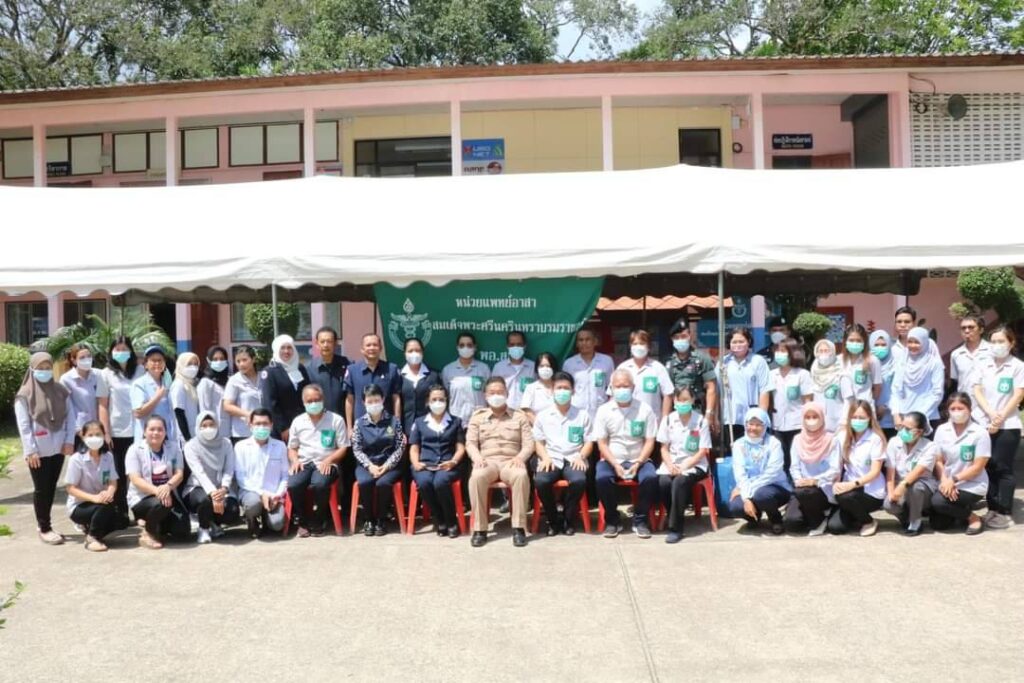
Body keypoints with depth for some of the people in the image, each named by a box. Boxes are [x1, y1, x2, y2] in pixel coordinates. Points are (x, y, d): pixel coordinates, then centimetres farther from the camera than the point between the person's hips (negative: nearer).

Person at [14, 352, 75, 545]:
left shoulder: (61, 390, 6)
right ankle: (44, 529, 10)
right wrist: (30, 450, -13)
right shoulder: (25, 395, -5)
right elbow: (23, 425, -8)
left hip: (58, 448, 4)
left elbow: (70, 416, 6)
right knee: (41, 489, 2)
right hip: (38, 451, -4)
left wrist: (69, 441, -3)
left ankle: (45, 524, 22)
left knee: (51, 488, 10)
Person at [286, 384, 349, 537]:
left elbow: (343, 448, 3)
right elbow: (292, 448, 18)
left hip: (325, 464, -3)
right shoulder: (298, 422, 13)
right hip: (304, 463, 3)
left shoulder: (336, 420, 4)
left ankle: (318, 522, -11)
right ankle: (303, 521, -5)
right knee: (293, 485, -30)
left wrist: (328, 460, -15)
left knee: (319, 484, -36)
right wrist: (295, 460, -5)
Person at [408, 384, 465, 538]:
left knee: (440, 482, -36)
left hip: (447, 465, -1)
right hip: (425, 464, 1)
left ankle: (451, 521, -17)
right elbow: (414, 448, 13)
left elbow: (461, 447, 10)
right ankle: (439, 520, -15)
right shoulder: (419, 422, 20)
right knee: (424, 482, -35)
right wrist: (416, 463, -8)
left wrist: (453, 462, -10)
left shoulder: (456, 422, 18)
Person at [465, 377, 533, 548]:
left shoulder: (519, 416, 16)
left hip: (511, 462, 0)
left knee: (521, 475, -37)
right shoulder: (478, 417, 17)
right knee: (476, 477, -36)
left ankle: (518, 528, -30)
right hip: (487, 462, 0)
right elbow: (470, 443, 8)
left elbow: (529, 443, 7)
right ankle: (479, 529, -28)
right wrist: (477, 458, -13)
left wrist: (520, 457, -14)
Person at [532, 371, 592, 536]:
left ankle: (569, 519, -11)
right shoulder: (543, 415, 15)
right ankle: (552, 519, -8)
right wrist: (545, 457, -8)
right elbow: (538, 442, 12)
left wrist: (580, 456, -9)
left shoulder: (582, 415, 14)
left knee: (579, 480, -35)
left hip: (573, 460, 0)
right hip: (551, 460, 0)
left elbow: (589, 442, 10)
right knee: (541, 481, -33)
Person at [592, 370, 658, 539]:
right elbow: (601, 443, -1)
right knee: (602, 478, -31)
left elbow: (650, 441, -1)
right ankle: (612, 520, -9)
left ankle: (640, 520, -10)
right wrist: (615, 465, -15)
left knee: (651, 477, -30)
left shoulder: (645, 409, 1)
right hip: (612, 460, 0)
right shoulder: (604, 410, 2)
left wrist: (638, 464, -15)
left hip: (638, 460, 0)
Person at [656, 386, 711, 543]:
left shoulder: (701, 421, -3)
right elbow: (664, 448, 7)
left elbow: (702, 451, -5)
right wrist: (670, 465, -13)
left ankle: (675, 528, -25)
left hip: (694, 465, -3)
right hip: (672, 464, 3)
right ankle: (675, 517, -6)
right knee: (662, 482, -29)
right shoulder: (668, 420, 6)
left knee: (679, 481, -34)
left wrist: (684, 466, -17)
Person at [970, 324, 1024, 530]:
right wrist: (991, 414, -13)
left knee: (1003, 468, -1)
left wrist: (1000, 417, -14)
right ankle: (993, 509, 15)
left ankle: (1004, 512, 4)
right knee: (989, 467, 7)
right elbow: (977, 391, 2)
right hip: (983, 424, 3)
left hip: (1007, 425, -3)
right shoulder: (982, 365, 9)